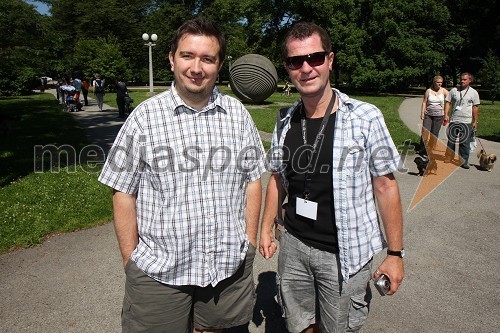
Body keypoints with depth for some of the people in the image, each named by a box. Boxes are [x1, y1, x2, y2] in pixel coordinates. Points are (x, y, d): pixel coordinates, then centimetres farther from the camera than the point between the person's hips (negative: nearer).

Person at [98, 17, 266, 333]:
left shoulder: (238, 113, 0)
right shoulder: (145, 117, -7)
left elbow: (252, 180, 5)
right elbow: (124, 193, -4)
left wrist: (250, 242, 4)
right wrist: (131, 259, -3)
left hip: (229, 266, 3)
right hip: (158, 271, -2)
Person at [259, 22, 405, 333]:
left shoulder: (365, 118, -13)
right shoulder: (285, 122, 1)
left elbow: (385, 186, -9)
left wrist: (395, 253, -7)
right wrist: (266, 228, 10)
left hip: (346, 254, -3)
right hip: (293, 246, 4)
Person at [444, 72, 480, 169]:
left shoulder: (473, 92, 4)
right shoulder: (454, 90, 6)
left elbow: (475, 107, 4)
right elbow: (448, 103, 7)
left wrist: (475, 121, 1)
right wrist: (446, 114, -7)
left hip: (467, 122, -1)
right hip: (454, 121, 1)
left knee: (465, 143, 2)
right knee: (451, 141, 7)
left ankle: (464, 162, 10)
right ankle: (448, 160, 17)